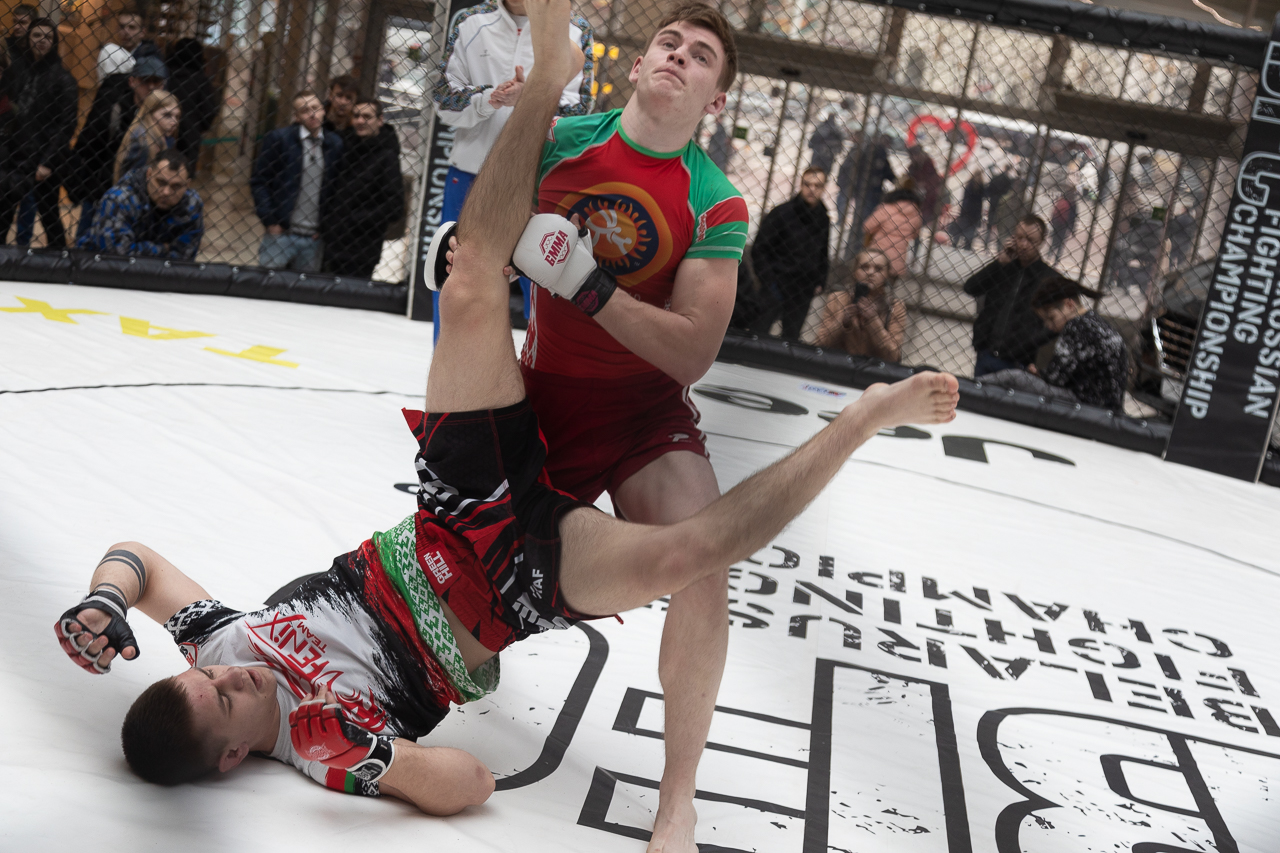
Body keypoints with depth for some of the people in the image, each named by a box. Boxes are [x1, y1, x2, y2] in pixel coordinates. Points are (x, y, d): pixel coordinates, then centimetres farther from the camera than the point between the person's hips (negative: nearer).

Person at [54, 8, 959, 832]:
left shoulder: (217, 640, -8)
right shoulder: (317, 744, -24)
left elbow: (135, 553, 6)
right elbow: (467, 785, -28)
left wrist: (102, 602, -15)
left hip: (456, 519, 6)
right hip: (510, 579, -6)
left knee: (472, 288, -11)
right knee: (681, 553, -38)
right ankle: (865, 414, -19)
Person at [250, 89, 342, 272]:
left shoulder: (335, 144, 7)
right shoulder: (278, 138, 0)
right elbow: (259, 181, 0)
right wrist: (270, 222, -6)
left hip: (313, 238, 2)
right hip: (280, 233, -2)